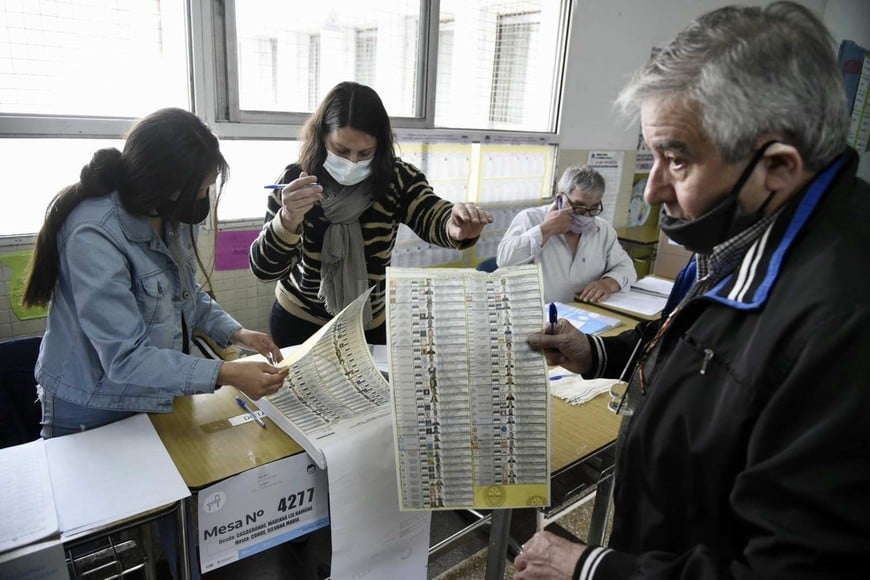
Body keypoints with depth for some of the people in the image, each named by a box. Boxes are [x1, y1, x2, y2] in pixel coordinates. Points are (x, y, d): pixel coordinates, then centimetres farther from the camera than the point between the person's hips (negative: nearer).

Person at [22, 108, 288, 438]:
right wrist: (225, 374, -36)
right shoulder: (94, 235, -30)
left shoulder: (174, 213, -8)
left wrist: (235, 333, -8)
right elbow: (125, 357, -30)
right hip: (94, 413, -6)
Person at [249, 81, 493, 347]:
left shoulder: (397, 178, -14)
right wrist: (288, 220, -41)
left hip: (371, 324, 2)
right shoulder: (295, 181, -17)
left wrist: (454, 226, -55)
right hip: (300, 322, -1)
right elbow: (263, 268, -21)